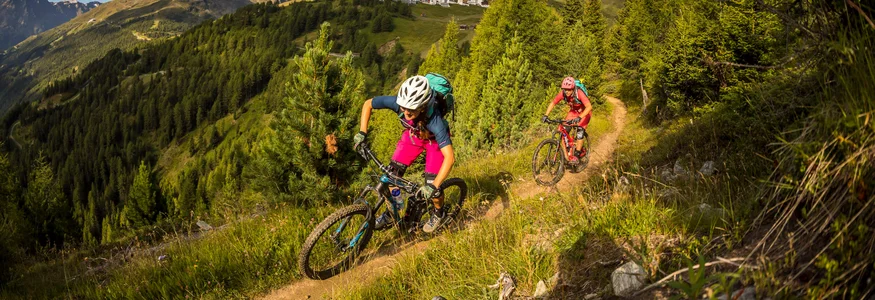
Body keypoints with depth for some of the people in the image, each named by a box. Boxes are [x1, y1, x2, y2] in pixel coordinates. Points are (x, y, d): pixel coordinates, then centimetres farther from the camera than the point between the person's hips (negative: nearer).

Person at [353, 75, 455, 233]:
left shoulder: (435, 121, -43)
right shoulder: (397, 102, -34)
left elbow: (449, 157, -45)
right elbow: (368, 104, -16)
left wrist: (434, 186, -50)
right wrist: (362, 132, -24)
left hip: (434, 140, -4)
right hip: (412, 135, 4)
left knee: (431, 186, -11)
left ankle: (439, 213, 21)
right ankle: (390, 212, 16)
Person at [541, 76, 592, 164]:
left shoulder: (579, 93, -36)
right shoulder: (562, 93, -24)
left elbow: (589, 107, -44)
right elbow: (553, 103, -12)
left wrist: (579, 117, -57)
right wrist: (546, 115, -26)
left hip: (584, 112, -5)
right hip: (574, 111, 5)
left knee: (580, 131, -21)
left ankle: (576, 155, -14)